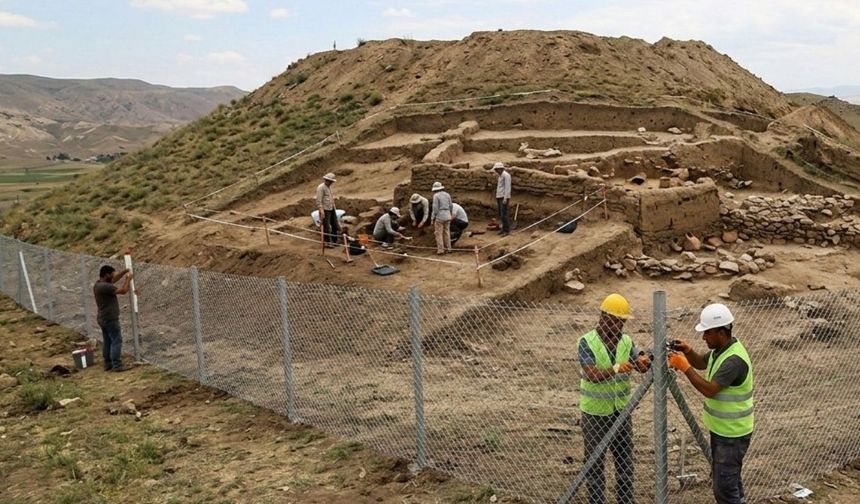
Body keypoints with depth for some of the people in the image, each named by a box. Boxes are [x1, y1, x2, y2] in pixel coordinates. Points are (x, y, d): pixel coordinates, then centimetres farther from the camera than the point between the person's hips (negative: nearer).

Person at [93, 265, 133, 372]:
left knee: (107, 341, 15)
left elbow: (113, 280, 21)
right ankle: (117, 365, -6)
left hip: (103, 319, 10)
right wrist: (128, 279, -8)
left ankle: (108, 364, 21)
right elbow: (123, 290, -23)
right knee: (116, 341, -5)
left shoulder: (98, 284, 7)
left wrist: (124, 272, 11)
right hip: (110, 319, -10)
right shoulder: (105, 286, -24)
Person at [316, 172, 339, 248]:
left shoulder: (329, 187, 13)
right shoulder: (321, 187, -15)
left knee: (335, 225, 12)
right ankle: (327, 242, 9)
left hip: (331, 209, 9)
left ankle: (334, 241, 23)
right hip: (325, 210, -9)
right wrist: (321, 210, -25)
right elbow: (319, 200, -20)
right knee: (326, 227, -2)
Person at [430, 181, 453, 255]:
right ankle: (447, 249, 18)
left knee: (439, 234, 0)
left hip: (439, 217, -6)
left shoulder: (436, 196, -11)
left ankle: (440, 250, -2)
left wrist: (433, 218, -7)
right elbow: (451, 206, 10)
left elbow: (435, 208, -14)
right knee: (446, 233, 14)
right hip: (447, 216, 6)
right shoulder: (447, 194, 6)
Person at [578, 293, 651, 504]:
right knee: (594, 462, 5)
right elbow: (591, 374, -25)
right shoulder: (586, 342, -14)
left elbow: (639, 364, -11)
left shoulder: (626, 340, 1)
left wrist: (643, 362, -35)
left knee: (625, 460, 11)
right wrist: (616, 369, -41)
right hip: (595, 413, -4)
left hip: (621, 410, 5)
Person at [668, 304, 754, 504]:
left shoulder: (734, 359, -28)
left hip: (733, 433, -10)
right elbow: (702, 363, 19)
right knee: (728, 479, 23)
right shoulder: (721, 349, 2)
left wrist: (684, 367, -26)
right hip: (721, 429, 10)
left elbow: (709, 390, -30)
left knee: (724, 486, -5)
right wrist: (688, 352, -1)